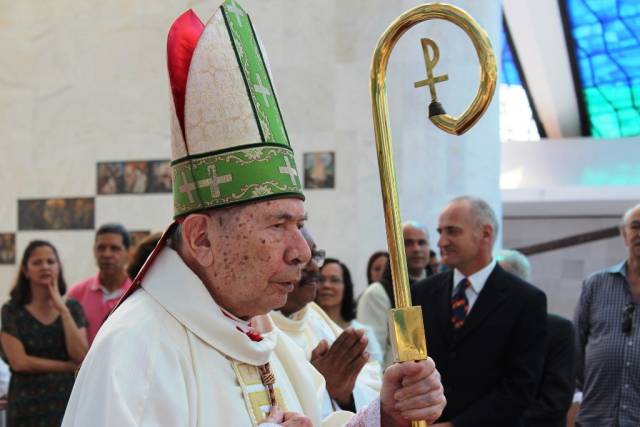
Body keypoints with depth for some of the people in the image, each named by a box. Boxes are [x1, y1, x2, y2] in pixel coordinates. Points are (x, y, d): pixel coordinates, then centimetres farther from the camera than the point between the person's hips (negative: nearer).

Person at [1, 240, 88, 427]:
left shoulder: (72, 308, 10)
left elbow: (80, 356, -3)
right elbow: (19, 361, -7)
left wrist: (63, 310, -6)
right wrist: (68, 365, -4)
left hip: (66, 401, 2)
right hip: (27, 405, -2)